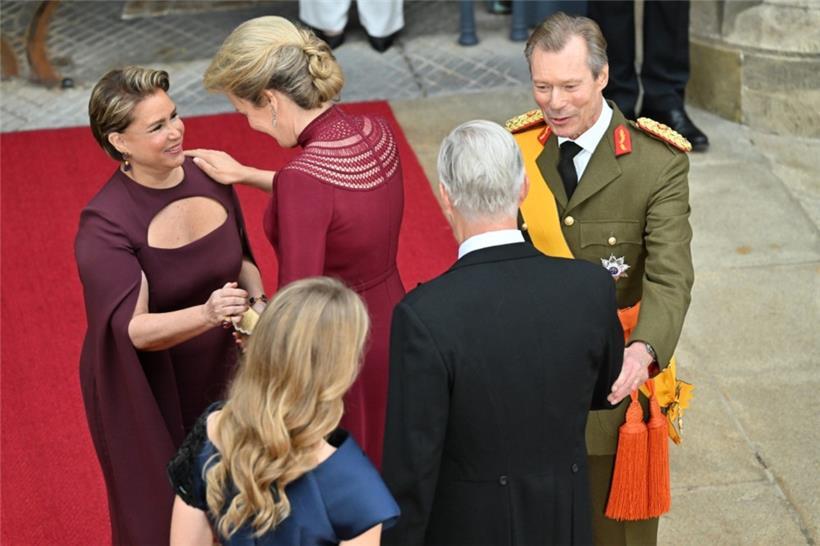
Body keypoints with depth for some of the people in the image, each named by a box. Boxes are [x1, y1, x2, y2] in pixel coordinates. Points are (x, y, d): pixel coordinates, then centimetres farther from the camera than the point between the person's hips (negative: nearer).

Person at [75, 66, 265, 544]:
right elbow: (131, 328, -32)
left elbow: (241, 258, 7)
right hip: (149, 391, -5)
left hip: (220, 373, 5)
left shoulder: (209, 178, -9)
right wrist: (205, 315, -49)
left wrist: (257, 302, -14)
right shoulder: (105, 225, -25)